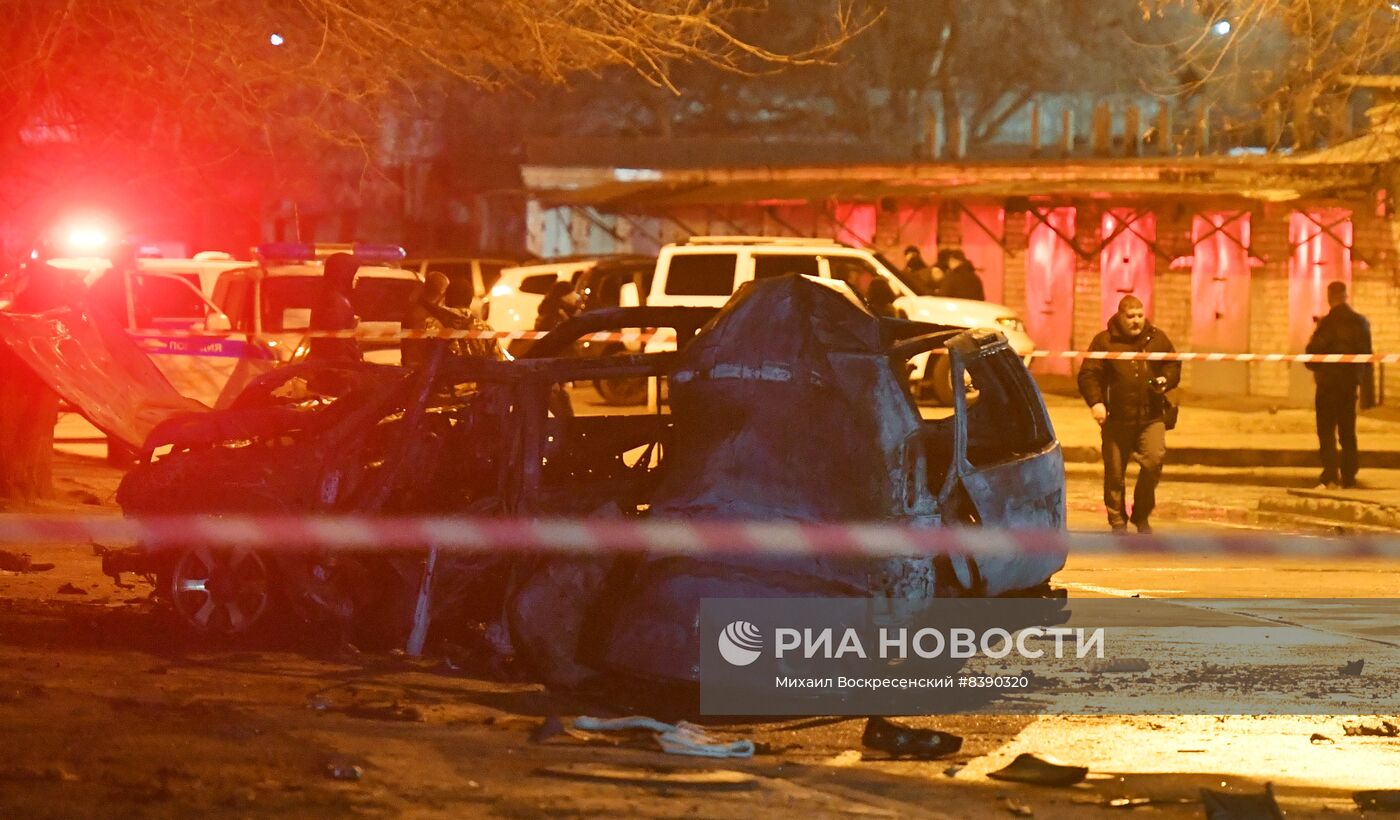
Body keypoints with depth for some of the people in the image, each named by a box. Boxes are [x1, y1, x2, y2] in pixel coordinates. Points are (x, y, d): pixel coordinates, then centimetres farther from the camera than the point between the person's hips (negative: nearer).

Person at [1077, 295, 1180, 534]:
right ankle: (1117, 520, 18)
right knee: (1114, 471, 3)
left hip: (1151, 417, 1)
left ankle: (1141, 515, 3)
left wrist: (1166, 380, -3)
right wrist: (1095, 402, -17)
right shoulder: (1104, 341, 2)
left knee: (1154, 460, -15)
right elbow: (1088, 375, -2)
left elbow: (1173, 364, 20)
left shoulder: (1157, 339, 10)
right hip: (1116, 418, -1)